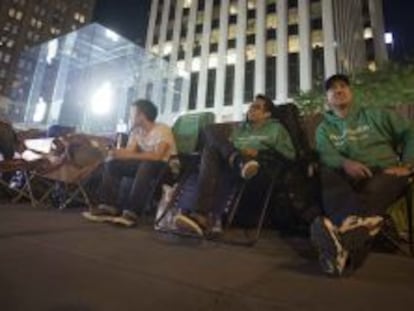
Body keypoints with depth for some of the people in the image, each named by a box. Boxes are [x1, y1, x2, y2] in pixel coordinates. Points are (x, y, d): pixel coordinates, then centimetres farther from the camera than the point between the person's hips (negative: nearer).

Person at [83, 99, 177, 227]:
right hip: (145, 165, 7)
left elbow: (157, 156, -32)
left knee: (146, 166, -39)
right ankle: (108, 207, -10)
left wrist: (129, 155, -35)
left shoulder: (162, 130, -19)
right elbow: (128, 152, -6)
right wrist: (116, 153, -28)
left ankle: (131, 213, -38)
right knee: (112, 164, -6)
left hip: (166, 166, -7)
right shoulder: (136, 131, 3)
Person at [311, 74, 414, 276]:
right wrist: (345, 163, -24)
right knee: (327, 174, -34)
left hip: (384, 172, 0)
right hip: (350, 176, 1)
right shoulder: (324, 128, 19)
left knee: (373, 193, -36)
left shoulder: (375, 115, 19)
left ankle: (344, 241, -63)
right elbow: (326, 155, -1)